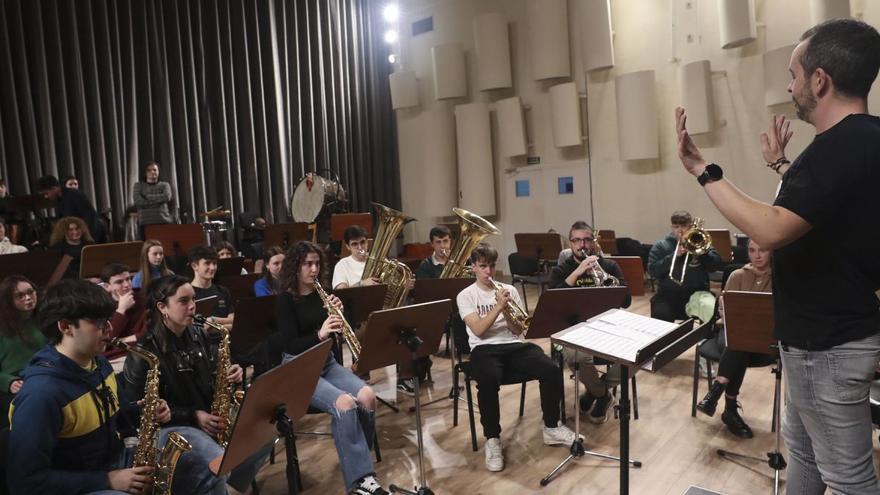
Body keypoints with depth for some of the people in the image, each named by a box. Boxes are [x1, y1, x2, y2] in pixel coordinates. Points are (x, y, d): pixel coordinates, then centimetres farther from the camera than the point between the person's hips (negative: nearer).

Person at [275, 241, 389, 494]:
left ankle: (357, 461, 1)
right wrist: (319, 334, -32)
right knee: (344, 403, -30)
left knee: (368, 396, -20)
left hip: (326, 362, 5)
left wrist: (338, 313, -12)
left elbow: (339, 332, 8)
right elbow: (291, 345, -16)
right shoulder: (285, 300, -9)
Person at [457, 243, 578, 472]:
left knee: (551, 370, -22)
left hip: (514, 345, 4)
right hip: (485, 349, -3)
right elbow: (478, 330, -9)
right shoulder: (466, 296, 5)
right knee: (488, 381, -37)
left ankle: (551, 427, 1)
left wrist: (509, 310, -12)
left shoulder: (509, 290, 15)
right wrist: (499, 305, -16)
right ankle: (492, 439, -15)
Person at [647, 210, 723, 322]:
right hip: (668, 294, -1)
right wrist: (674, 255, -12)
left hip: (697, 292, 1)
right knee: (660, 316, -26)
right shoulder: (660, 246, 9)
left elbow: (718, 265, 2)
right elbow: (652, 271, -4)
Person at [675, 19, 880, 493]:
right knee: (801, 447, 26)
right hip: (825, 331, 10)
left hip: (827, 342, -10)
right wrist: (784, 164, 23)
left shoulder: (841, 146, -26)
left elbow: (771, 230, -35)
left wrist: (703, 169, -29)